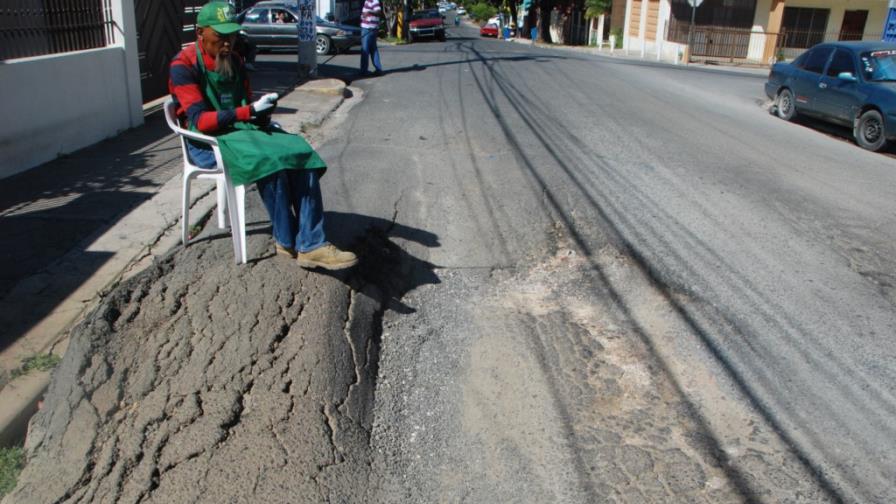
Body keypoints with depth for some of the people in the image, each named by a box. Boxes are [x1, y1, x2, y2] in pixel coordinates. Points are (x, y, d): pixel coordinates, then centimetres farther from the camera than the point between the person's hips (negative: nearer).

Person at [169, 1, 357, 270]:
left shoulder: (234, 61, 11)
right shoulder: (184, 66, -10)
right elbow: (200, 120, -20)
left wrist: (262, 113, -9)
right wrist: (251, 110, -28)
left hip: (242, 129, 6)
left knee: (300, 152, -23)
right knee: (268, 159, -35)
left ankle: (310, 244, -29)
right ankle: (287, 242, -18)